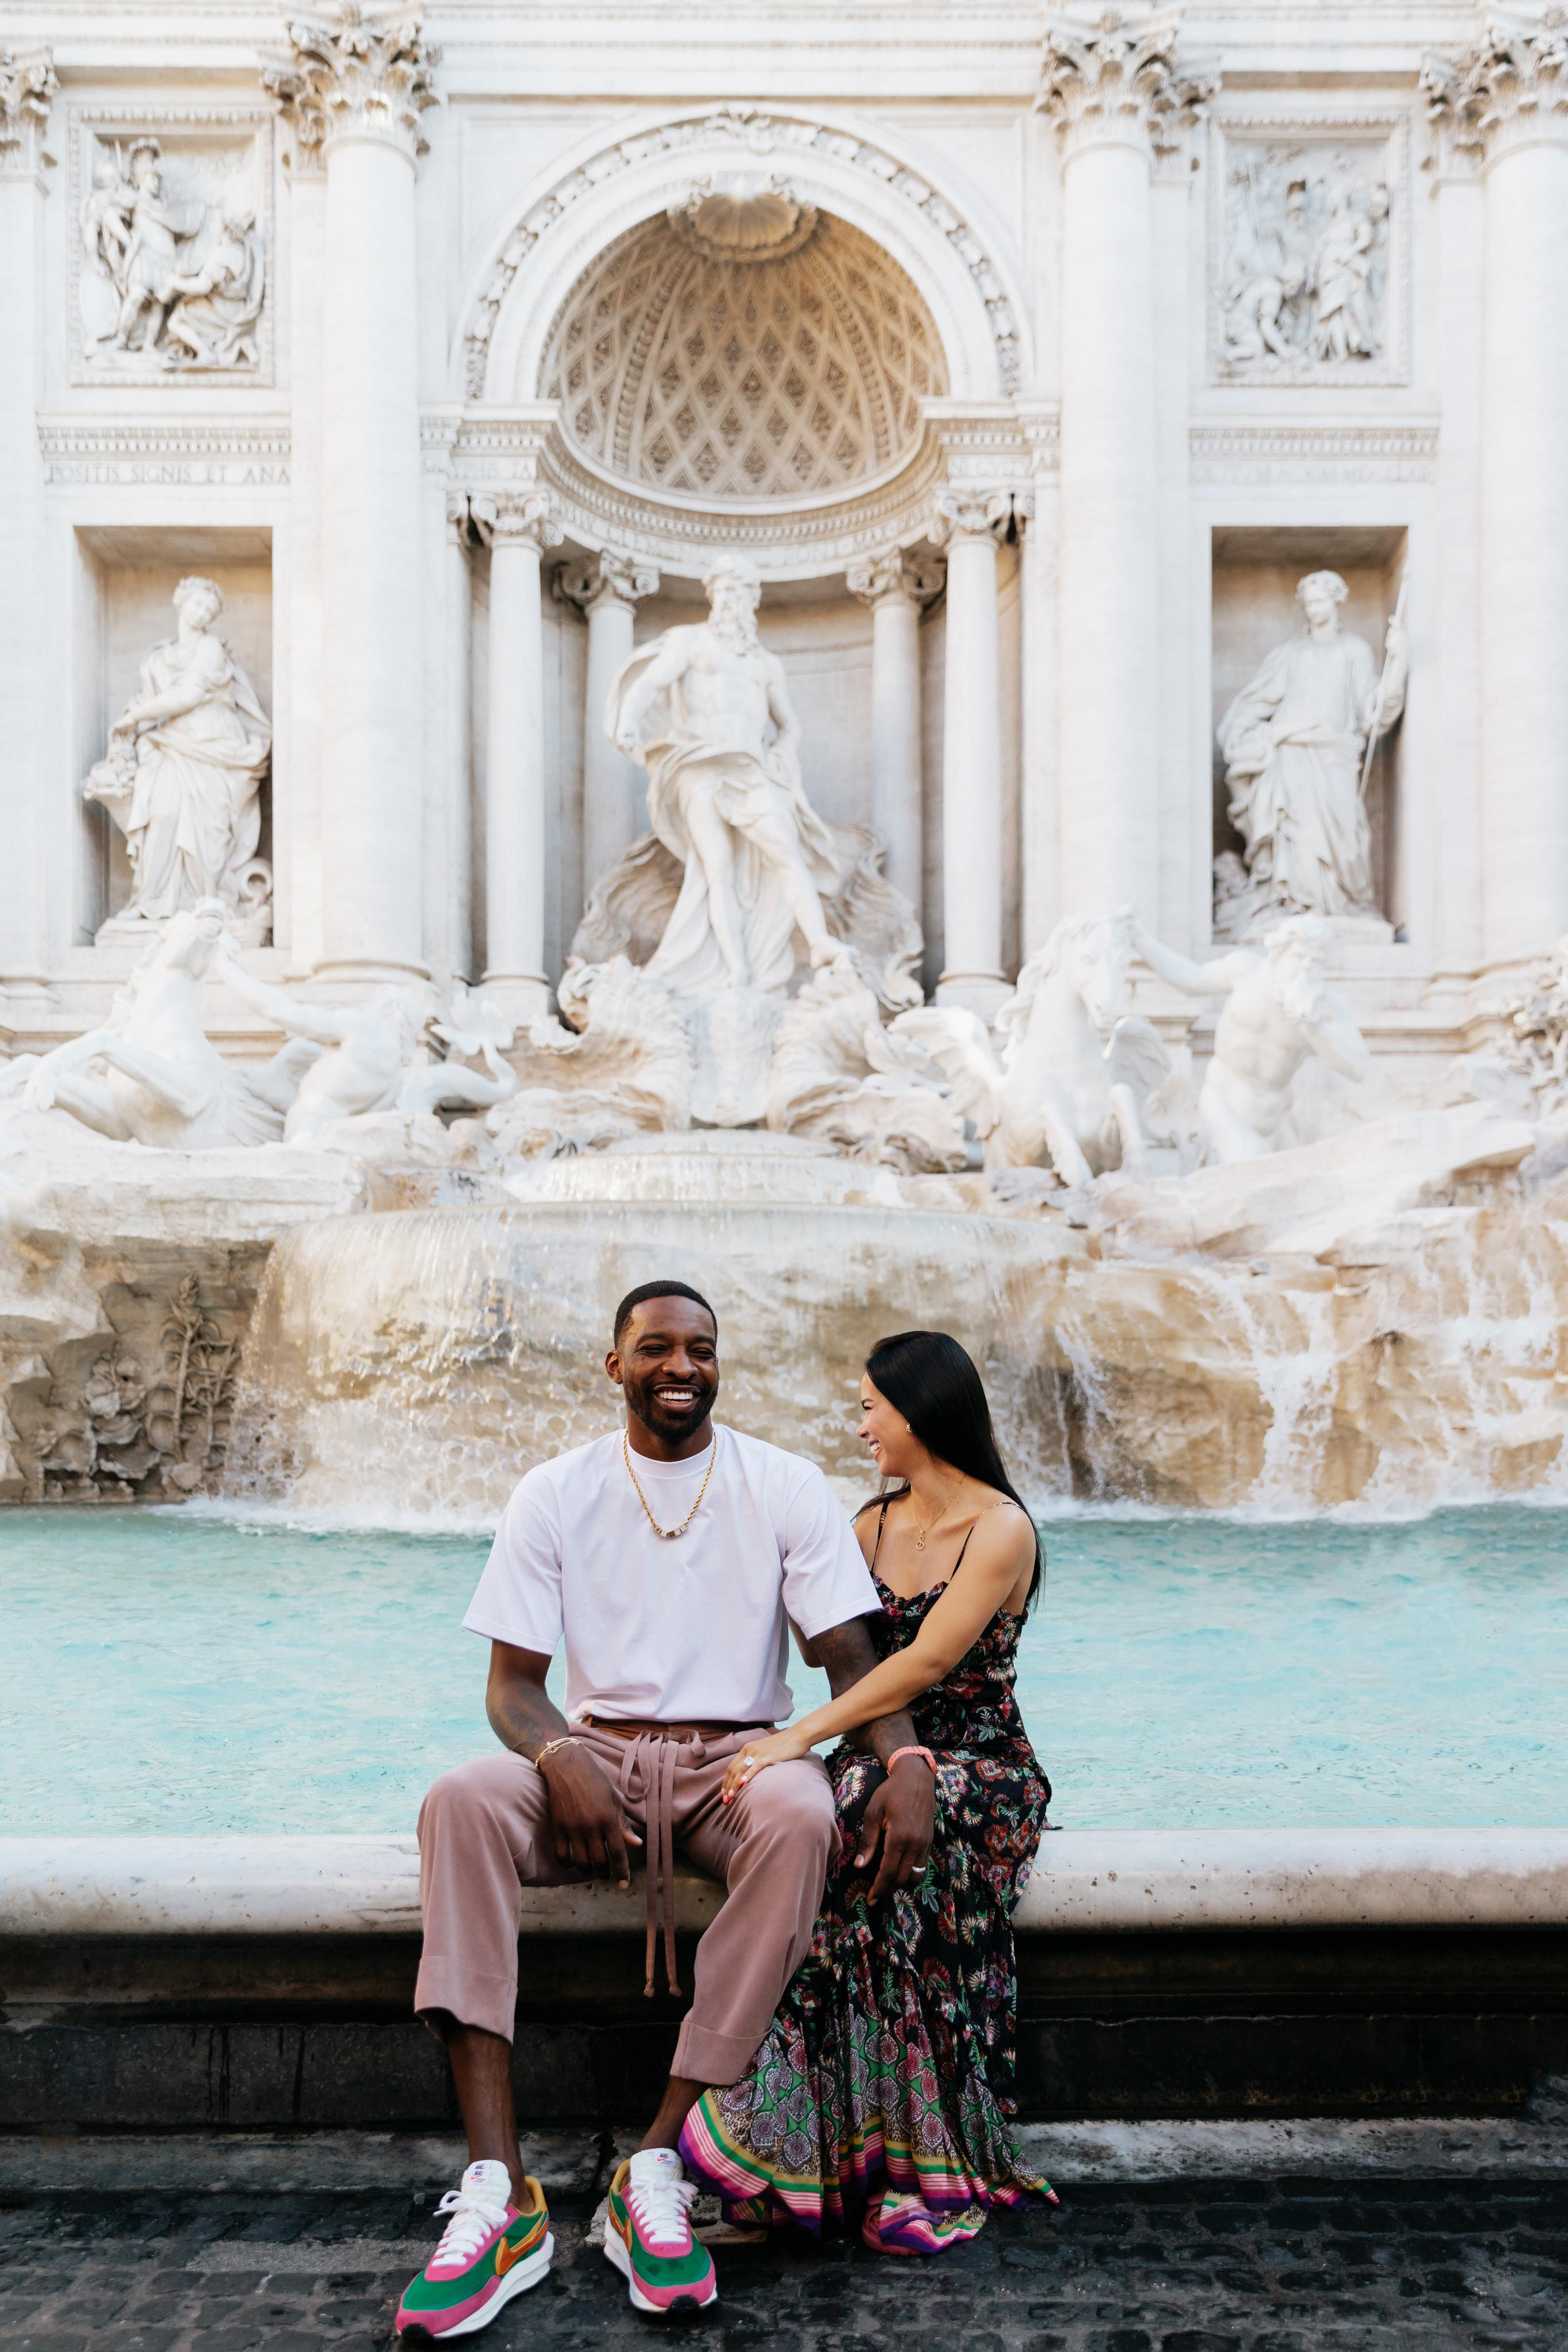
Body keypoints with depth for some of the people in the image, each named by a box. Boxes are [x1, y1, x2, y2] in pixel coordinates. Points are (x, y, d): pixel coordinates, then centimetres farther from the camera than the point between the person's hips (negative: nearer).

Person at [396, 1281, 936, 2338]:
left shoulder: (787, 1487, 1)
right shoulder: (556, 1493, 3)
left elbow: (851, 1653, -3)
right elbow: (513, 1681, 1)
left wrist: (906, 1759, -24)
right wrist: (561, 1759, -23)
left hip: (737, 1756, -1)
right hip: (594, 1751, 1)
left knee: (803, 1818, -36)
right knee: (461, 1800, -30)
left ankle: (657, 2165, -29)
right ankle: (500, 2190, -32)